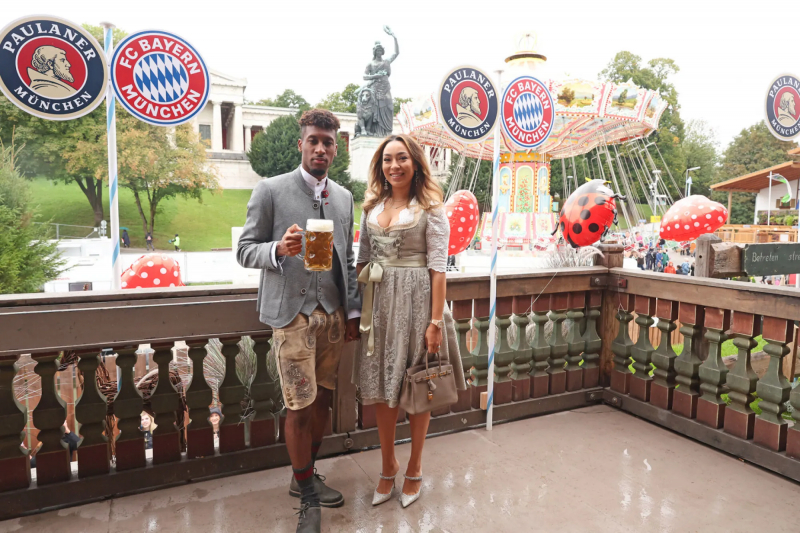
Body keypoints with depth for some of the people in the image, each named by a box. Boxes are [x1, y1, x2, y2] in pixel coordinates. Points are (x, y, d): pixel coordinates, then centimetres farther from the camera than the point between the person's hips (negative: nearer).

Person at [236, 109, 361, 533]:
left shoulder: (344, 197, 13)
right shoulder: (270, 190, -2)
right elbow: (245, 251, -3)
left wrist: (353, 311, 11)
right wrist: (279, 249, -23)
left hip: (333, 314, 5)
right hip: (293, 313, -5)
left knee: (323, 400, 11)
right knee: (300, 407, -1)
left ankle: (305, 476, 34)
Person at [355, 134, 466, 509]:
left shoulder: (430, 207, -3)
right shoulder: (372, 206, 11)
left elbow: (438, 266, -9)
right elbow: (363, 259, 13)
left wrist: (436, 320, -14)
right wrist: (357, 310, 7)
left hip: (416, 300, -4)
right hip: (379, 303, 5)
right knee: (381, 387, 11)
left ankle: (414, 469, 29)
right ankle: (388, 466, 31)